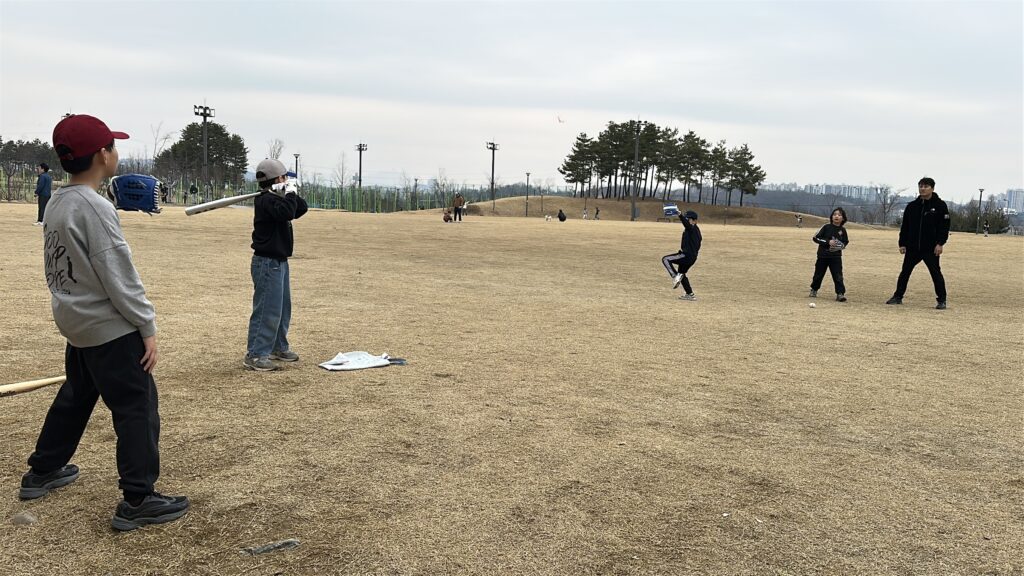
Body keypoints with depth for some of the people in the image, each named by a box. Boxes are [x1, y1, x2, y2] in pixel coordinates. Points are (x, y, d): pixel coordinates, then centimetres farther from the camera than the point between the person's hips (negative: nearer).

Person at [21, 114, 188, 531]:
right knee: (137, 408, -4)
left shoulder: (56, 204, 8)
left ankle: (42, 473, 39)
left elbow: (55, 268, 15)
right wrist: (148, 327, -15)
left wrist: (70, 306, 22)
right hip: (111, 328, -10)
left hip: (75, 323, 10)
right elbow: (120, 277, -21)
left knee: (75, 397, 25)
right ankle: (137, 501, -1)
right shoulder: (94, 207, -21)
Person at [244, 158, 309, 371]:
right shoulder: (266, 200, -16)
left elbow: (301, 209, 16)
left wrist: (292, 194, 2)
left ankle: (278, 347, 31)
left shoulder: (278, 198, 14)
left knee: (283, 308, 19)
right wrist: (291, 193, -18)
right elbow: (287, 212, -32)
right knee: (267, 310, -10)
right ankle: (254, 355, -6)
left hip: (279, 261, 11)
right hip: (267, 263, -11)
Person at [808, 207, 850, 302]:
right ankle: (814, 290, 32)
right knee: (818, 274, 12)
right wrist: (828, 242, -19)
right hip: (823, 256, -1)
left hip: (836, 257, 1)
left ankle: (840, 294, -6)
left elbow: (846, 242, 14)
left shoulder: (842, 230, 2)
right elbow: (815, 238, -9)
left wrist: (840, 246, -9)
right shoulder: (826, 227, -5)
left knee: (838, 276, -8)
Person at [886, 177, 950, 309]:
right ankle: (898, 296, 20)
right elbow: (904, 226, 10)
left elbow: (945, 226, -6)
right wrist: (902, 244, 5)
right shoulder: (912, 206, 7)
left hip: (931, 248, -4)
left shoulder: (940, 205, -3)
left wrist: (940, 243, -13)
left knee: (936, 273, -2)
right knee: (905, 272, 9)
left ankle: (941, 301, 6)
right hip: (912, 247, 4)